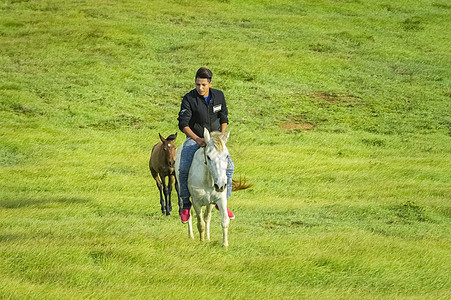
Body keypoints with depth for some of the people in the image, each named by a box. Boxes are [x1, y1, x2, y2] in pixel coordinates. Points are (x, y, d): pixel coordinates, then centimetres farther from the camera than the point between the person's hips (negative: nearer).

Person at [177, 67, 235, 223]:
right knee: (184, 168, -25)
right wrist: (197, 139, -29)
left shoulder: (219, 96, -1)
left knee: (229, 166, -18)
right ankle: (186, 204, -9)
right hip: (194, 139, -3)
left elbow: (224, 118, 9)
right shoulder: (189, 99, -13)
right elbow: (183, 123, -17)